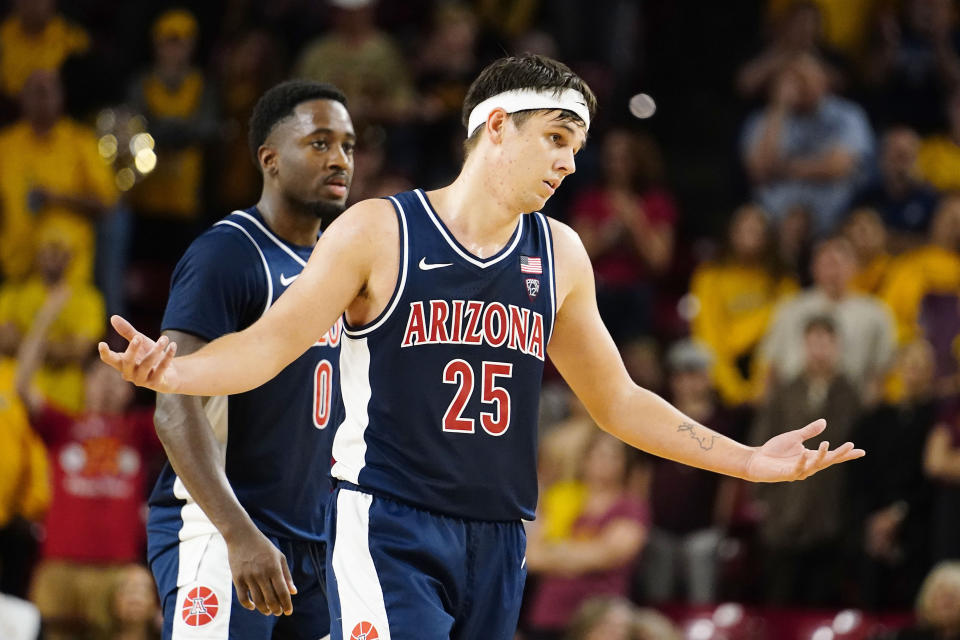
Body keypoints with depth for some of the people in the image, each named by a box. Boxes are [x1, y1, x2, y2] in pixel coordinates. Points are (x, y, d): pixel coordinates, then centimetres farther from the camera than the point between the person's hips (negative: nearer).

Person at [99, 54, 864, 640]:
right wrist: (176, 371, -27)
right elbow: (270, 343, -6)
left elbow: (617, 400, 21)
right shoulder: (379, 232, -3)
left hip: (498, 538, 6)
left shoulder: (559, 254, 12)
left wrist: (749, 462, 17)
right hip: (387, 525, -6)